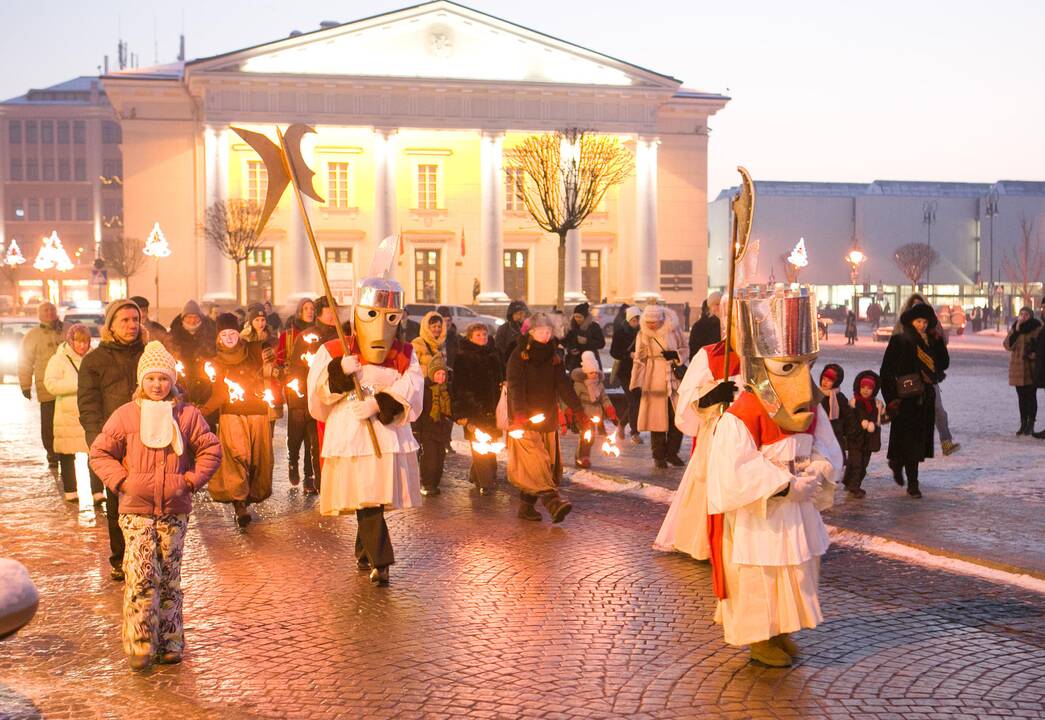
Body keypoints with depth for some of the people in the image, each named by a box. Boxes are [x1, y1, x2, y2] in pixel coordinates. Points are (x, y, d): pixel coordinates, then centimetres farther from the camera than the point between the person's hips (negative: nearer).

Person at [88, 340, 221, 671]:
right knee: (141, 576, -10)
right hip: (136, 510, -1)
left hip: (175, 510, 1)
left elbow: (210, 451, 6)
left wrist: (191, 480, -4)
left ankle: (170, 644, 18)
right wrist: (121, 481, -7)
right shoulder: (125, 414, 1)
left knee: (170, 579, 8)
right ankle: (139, 645, -1)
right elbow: (100, 453, 4)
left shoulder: (188, 415, 3)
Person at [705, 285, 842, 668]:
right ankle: (758, 639, 23)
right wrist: (785, 481, -26)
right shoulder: (740, 418, -24)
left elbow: (829, 453, 3)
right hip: (756, 519, -7)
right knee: (758, 580, 6)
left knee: (794, 575, 18)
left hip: (796, 514, 7)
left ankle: (780, 630, 36)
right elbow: (733, 475, -28)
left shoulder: (810, 412, 0)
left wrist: (815, 470, -20)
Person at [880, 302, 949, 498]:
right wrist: (891, 397, -15)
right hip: (906, 398, -6)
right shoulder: (899, 341, -6)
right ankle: (912, 484, 1)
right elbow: (886, 370, -9)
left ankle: (897, 462, 38)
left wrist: (938, 340, -4)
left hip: (926, 397, 6)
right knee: (909, 438, -5)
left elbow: (944, 364, 4)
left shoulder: (931, 342, 11)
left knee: (921, 437, 12)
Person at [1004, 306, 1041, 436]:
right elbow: (1008, 345, -4)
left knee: (1031, 396, -3)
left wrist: (1036, 353, -16)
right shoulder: (1014, 328, 8)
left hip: (1032, 367, -3)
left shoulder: (1037, 328, -2)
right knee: (1021, 397, 8)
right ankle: (1023, 424, 14)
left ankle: (1030, 425, 4)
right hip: (1017, 366, 3)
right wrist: (1016, 330, -13)